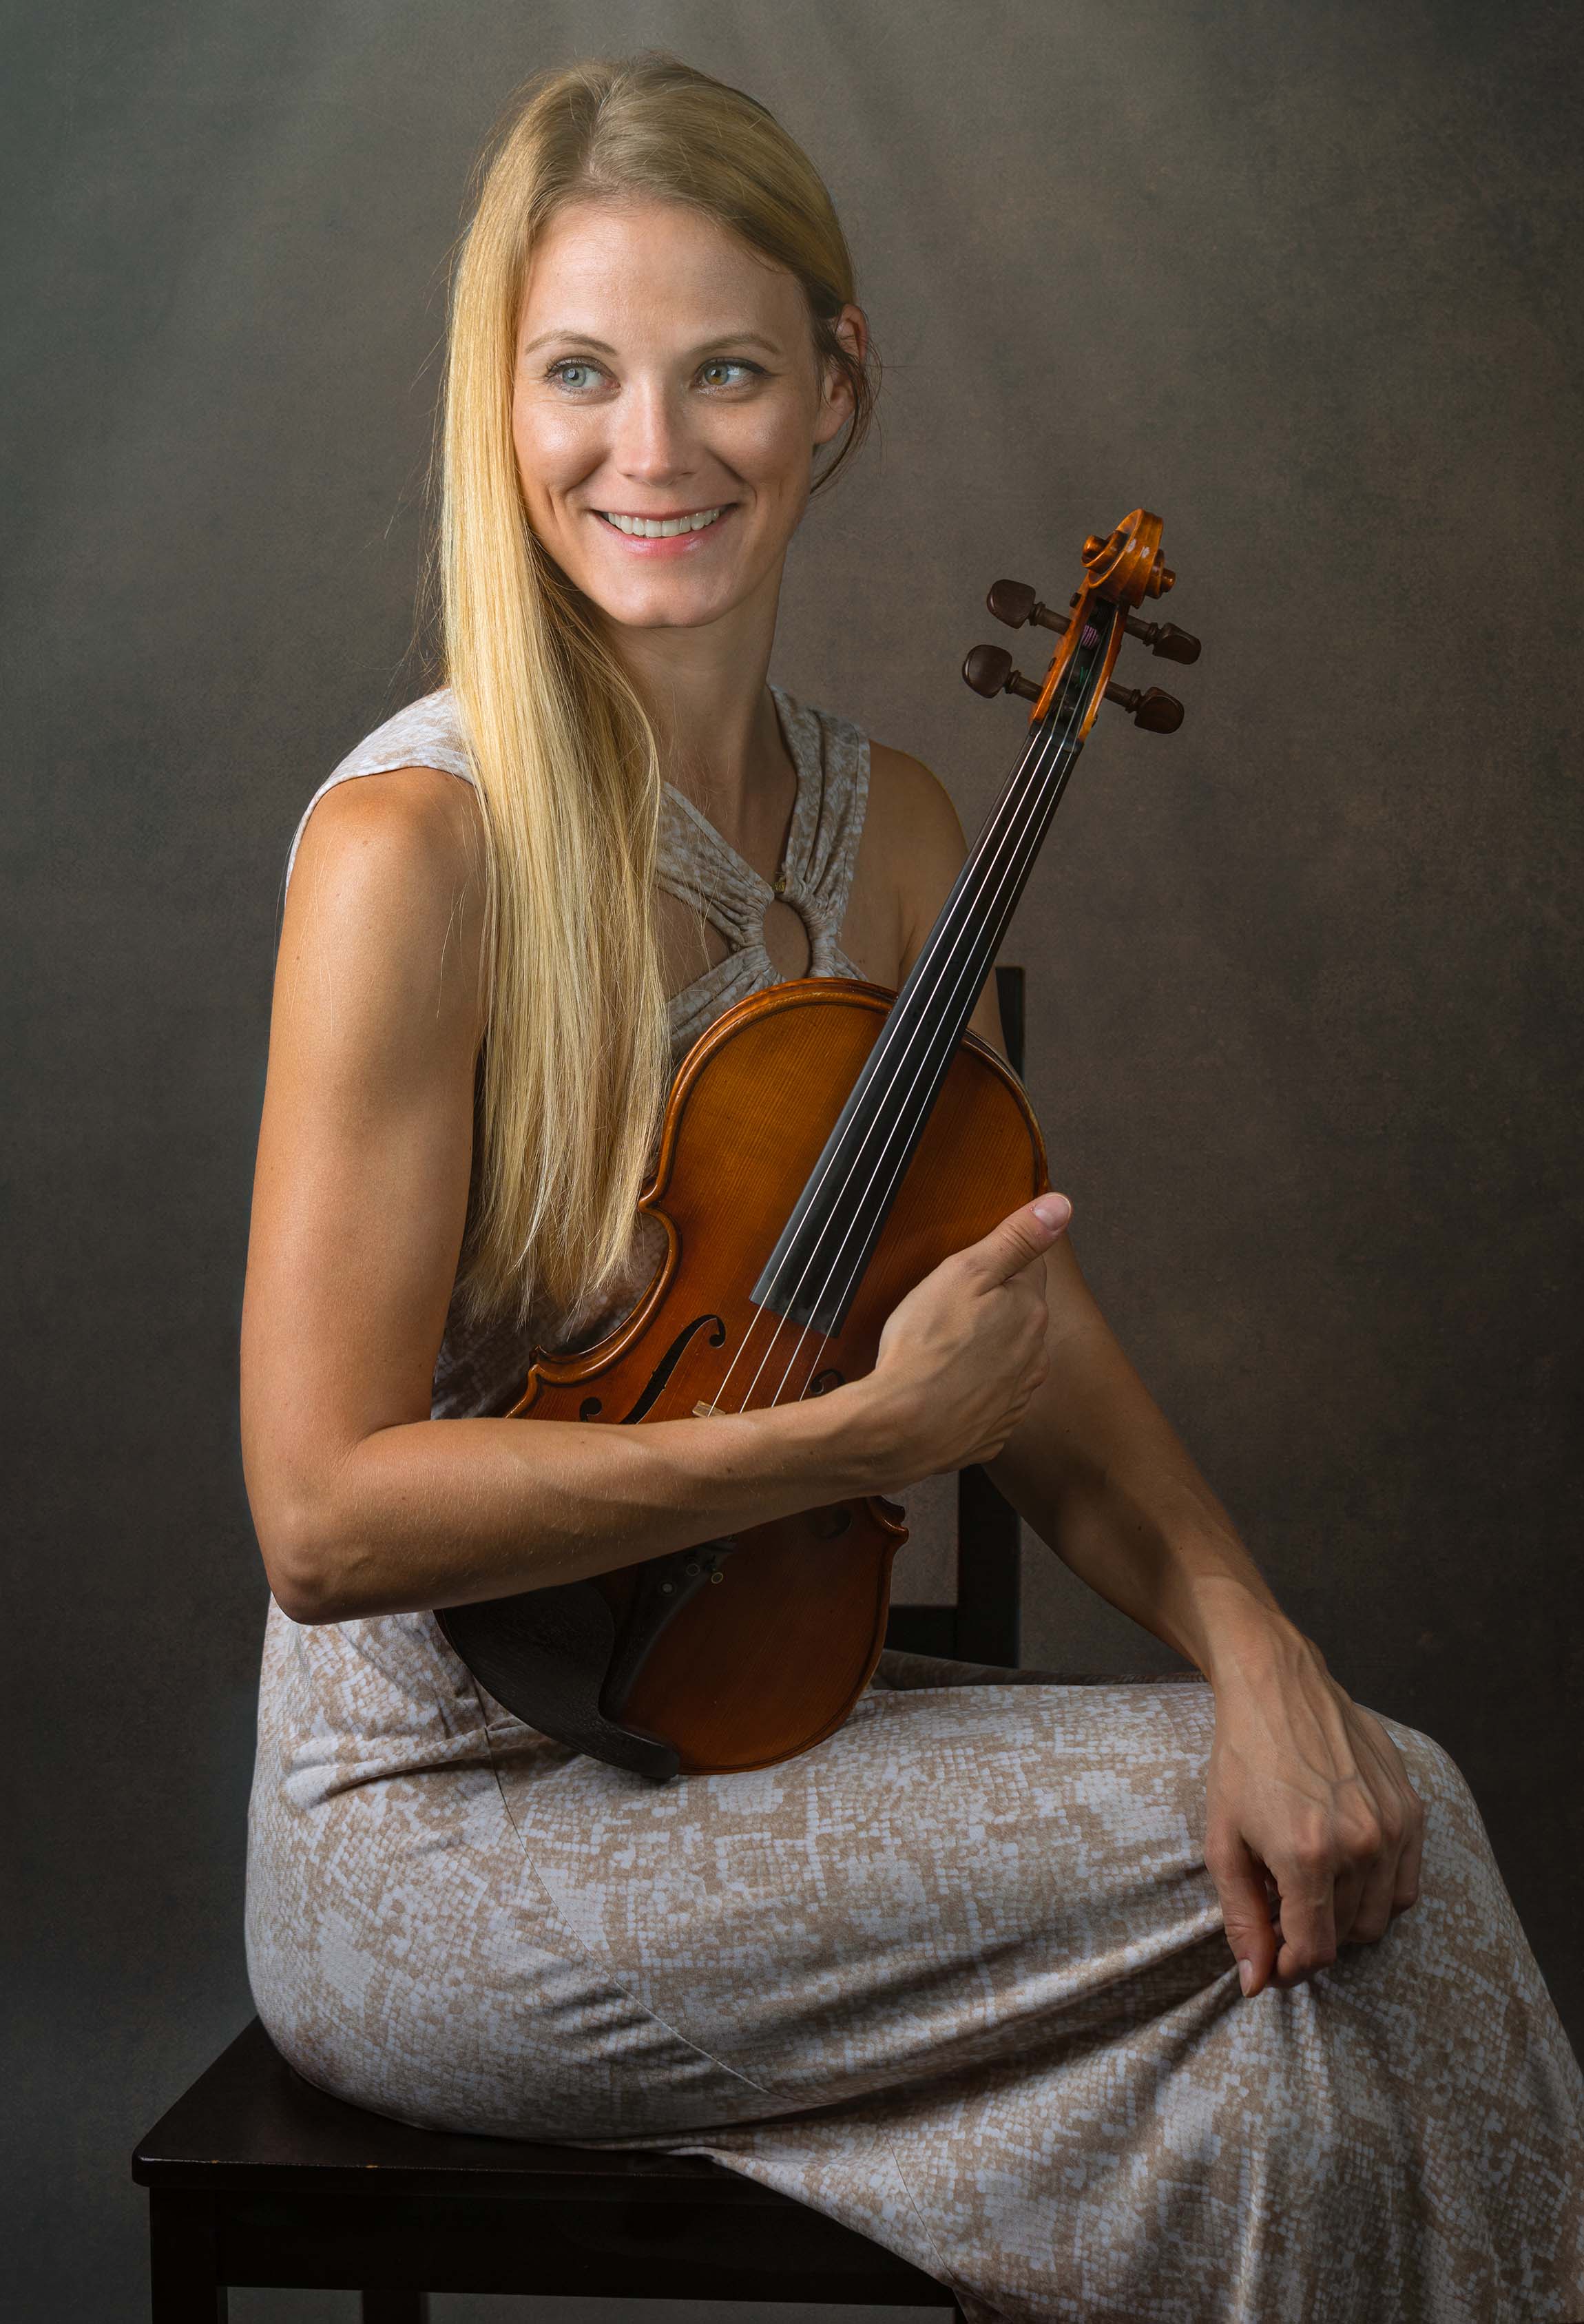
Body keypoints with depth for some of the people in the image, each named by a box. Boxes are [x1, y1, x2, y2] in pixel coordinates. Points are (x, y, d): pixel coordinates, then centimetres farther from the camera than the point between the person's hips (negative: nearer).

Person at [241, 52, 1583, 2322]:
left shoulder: (882, 822, 5)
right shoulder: (422, 843, -18)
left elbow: (1026, 1322, 2)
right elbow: (327, 1513, -20)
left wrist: (1251, 1645, -15)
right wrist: (869, 1430, -23)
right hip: (444, 1835, -6)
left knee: (1349, 1820, -16)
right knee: (1385, 1827, -15)